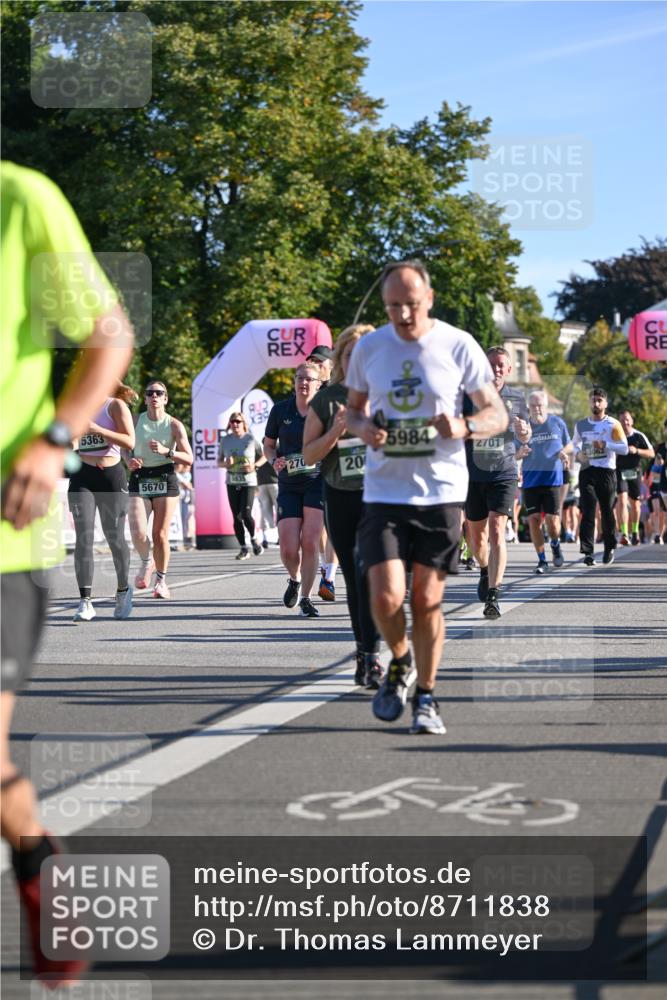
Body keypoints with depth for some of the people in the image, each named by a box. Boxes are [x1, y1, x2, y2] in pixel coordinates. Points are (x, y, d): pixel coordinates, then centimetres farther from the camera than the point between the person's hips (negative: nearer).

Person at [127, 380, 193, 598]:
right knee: (138, 533, -15)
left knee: (160, 534, -2)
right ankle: (146, 562, 18)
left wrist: (166, 451, -18)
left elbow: (189, 459, -3)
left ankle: (161, 580, 15)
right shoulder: (135, 421, 5)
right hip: (139, 479, 1)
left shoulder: (174, 425, 0)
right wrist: (129, 460, -7)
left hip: (165, 479, -1)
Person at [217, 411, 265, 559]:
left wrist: (254, 465, -12)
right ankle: (243, 549, 12)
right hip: (232, 483, 3)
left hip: (248, 482, -3)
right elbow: (219, 461, 13)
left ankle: (254, 538, 12)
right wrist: (225, 464, -10)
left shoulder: (251, 439, -3)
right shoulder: (226, 440, 5)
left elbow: (264, 456, 6)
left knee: (245, 514, -15)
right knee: (236, 517, 3)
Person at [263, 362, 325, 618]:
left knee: (310, 543, -10)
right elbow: (268, 444, 15)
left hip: (317, 481, -1)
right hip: (288, 485, 1)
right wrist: (274, 460, -5)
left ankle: (306, 599, 3)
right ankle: (295, 579, 28)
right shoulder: (280, 410, 3)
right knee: (288, 549, -6)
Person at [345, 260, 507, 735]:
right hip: (384, 493, 1)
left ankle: (426, 699, 18)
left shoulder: (459, 346, -4)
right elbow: (353, 410, 17)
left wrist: (464, 427, -20)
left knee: (427, 601, 1)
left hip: (442, 492, -1)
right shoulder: (368, 348, 3)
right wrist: (364, 430, -7)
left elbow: (497, 414, 2)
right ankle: (400, 663, 20)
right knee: (386, 598, -11)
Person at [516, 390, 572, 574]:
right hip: (530, 478, 1)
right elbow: (515, 455, 10)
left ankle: (555, 545, 26)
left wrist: (563, 452, -8)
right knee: (534, 519, -3)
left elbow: (569, 445, 14)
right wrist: (520, 453, -13)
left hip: (553, 477, -1)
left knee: (552, 519, -7)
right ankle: (542, 560, 10)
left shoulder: (557, 423, 3)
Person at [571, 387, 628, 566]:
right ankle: (588, 552, -16)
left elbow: (624, 449, -4)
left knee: (607, 512, 6)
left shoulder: (613, 424, 0)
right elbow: (575, 442, 26)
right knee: (588, 512, -10)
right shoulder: (580, 425, 11)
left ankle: (609, 549, 23)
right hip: (587, 470, 2)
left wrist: (606, 445, -18)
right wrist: (578, 453, 4)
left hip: (607, 471, -2)